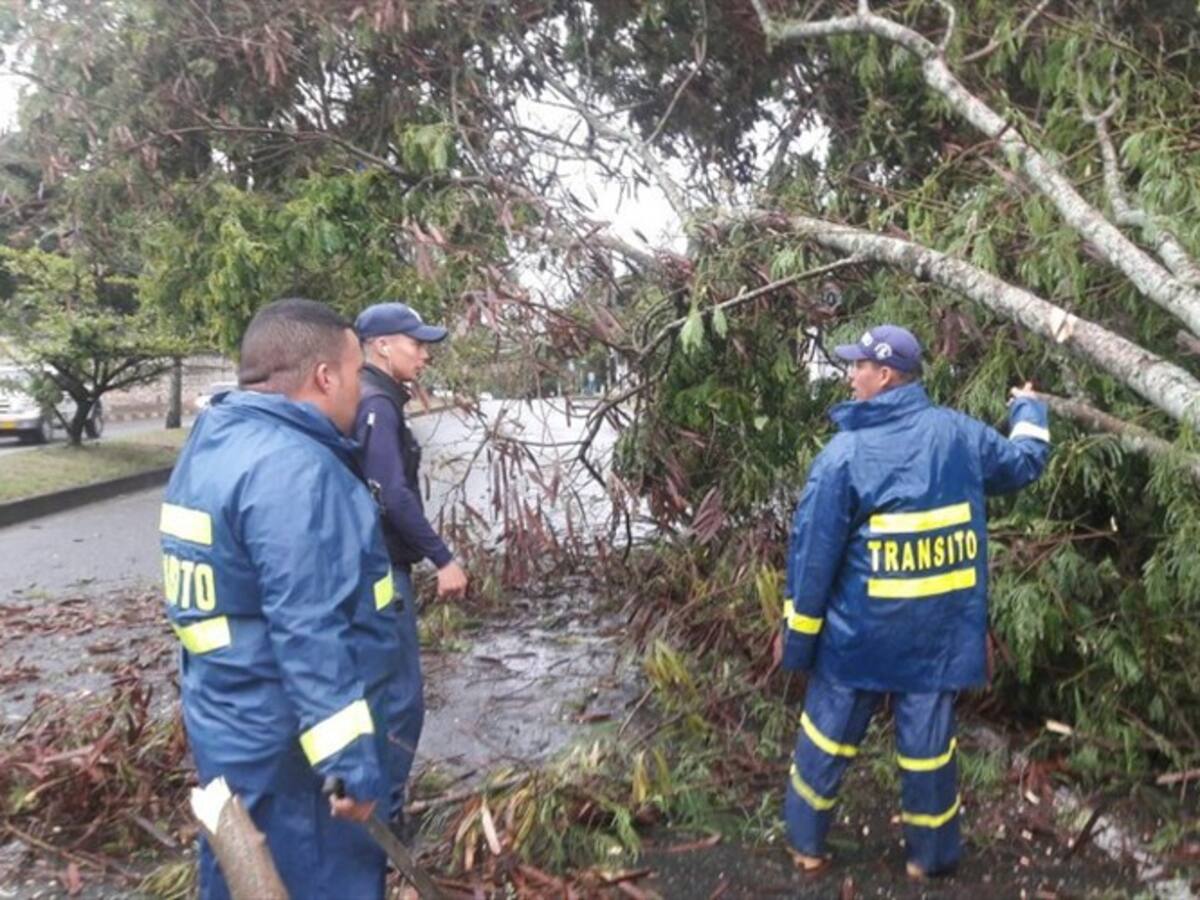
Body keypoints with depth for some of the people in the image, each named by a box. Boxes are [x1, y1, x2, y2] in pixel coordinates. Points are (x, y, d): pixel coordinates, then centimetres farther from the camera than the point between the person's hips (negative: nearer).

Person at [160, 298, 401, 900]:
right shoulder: (293, 468, -26)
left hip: (231, 730, 10)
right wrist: (352, 764, -23)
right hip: (288, 749, -10)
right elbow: (310, 640, -29)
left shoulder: (213, 442, 8)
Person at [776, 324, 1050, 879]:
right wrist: (1028, 411, 37)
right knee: (928, 744, 15)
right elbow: (1023, 463, 16)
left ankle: (807, 844, 28)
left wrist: (796, 630, -3)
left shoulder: (846, 451, -14)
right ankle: (931, 856, 32)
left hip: (860, 632, -3)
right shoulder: (959, 434, -4)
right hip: (938, 630, 3)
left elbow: (813, 550, -12)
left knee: (826, 735, 14)